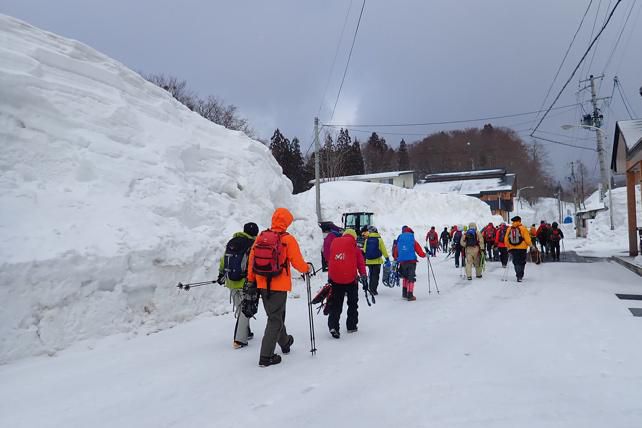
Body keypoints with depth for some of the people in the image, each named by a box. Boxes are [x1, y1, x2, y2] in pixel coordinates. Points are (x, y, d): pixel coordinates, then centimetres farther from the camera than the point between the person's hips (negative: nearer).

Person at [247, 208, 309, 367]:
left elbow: (252, 258, 5)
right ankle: (266, 357, 2)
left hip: (262, 284, 6)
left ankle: (285, 342, 43)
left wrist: (251, 280, 14)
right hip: (279, 285, -6)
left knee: (275, 314, 22)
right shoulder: (288, 239, -12)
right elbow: (297, 262, -8)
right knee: (275, 319, 3)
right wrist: (307, 268, 12)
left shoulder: (261, 236, 1)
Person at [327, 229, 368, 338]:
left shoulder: (334, 243, 10)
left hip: (335, 279, 2)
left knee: (335, 305, 7)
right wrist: (364, 279, 2)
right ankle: (351, 326, 21)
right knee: (353, 303, 17)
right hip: (350, 279, -2)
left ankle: (333, 326, -11)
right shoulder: (355, 248, 2)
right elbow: (361, 264, -1)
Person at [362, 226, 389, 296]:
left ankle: (371, 289, 20)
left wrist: (364, 259, 19)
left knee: (370, 275, 16)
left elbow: (364, 251, 6)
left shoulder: (367, 240, 0)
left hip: (369, 261, 3)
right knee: (375, 275, 3)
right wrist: (387, 258, 5)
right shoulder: (379, 239, -6)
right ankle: (373, 290, -2)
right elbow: (383, 250, -4)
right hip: (377, 261, -3)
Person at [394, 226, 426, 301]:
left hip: (402, 262, 4)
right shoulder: (413, 241, -4)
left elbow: (396, 252, 11)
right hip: (411, 261, -4)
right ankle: (410, 295, 1)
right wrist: (424, 254, 16)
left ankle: (404, 293, 21)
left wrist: (396, 259, 26)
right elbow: (419, 252, -2)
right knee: (411, 278, 3)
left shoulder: (399, 241, 6)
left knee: (405, 277, 22)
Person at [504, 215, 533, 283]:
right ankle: (519, 276, -6)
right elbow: (527, 239, -8)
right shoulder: (523, 228, -6)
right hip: (522, 248, -3)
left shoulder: (509, 229, 5)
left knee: (516, 262, 11)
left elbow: (506, 239, 9)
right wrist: (530, 244, 9)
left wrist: (508, 247, 23)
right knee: (521, 262, 3)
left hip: (512, 248, 3)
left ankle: (519, 275, 8)